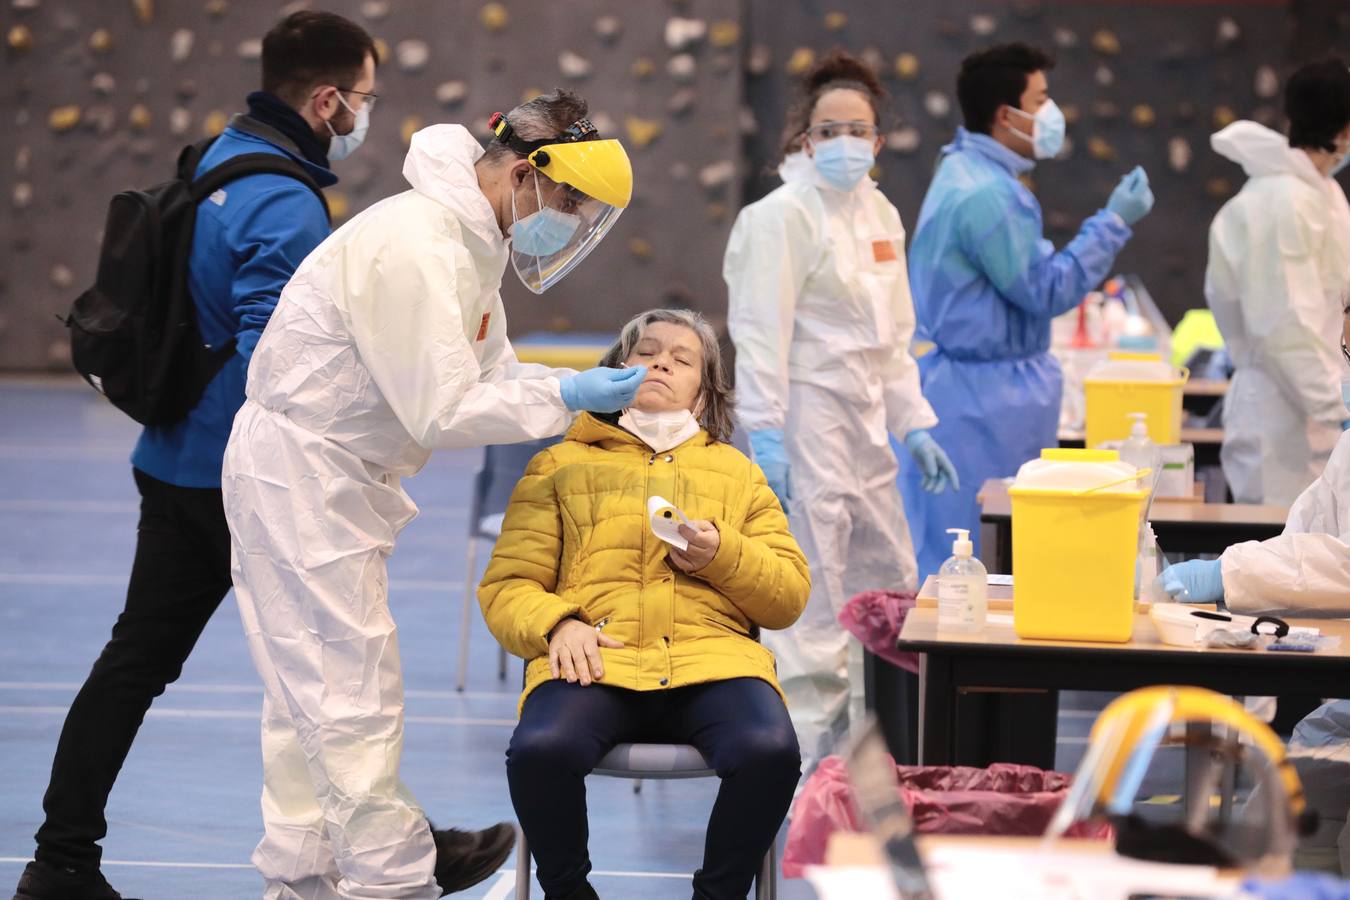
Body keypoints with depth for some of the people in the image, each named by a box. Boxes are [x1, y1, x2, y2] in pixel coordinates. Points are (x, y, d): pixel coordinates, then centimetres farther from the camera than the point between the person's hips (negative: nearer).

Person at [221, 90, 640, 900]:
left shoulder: (470, 243, 8)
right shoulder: (413, 248, -25)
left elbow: (488, 373, 12)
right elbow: (443, 411, -26)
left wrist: (590, 390, -2)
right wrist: (565, 396, -19)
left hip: (335, 476, 11)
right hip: (299, 470, -10)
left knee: (312, 683, 14)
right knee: (356, 684, -4)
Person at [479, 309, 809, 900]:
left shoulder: (736, 471, 27)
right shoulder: (560, 465, 23)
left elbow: (791, 596, 19)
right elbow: (507, 586, 13)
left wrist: (722, 555, -1)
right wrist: (557, 624, -9)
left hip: (712, 654, 1)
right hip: (596, 659, -1)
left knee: (771, 751, -33)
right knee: (538, 750, -35)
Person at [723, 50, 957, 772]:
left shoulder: (880, 214, 14)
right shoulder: (783, 216, -11)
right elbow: (762, 334, -16)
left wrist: (915, 426, 16)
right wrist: (765, 437, -22)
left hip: (862, 424, 9)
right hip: (806, 416, -9)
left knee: (890, 585, 15)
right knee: (812, 597, -8)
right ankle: (800, 761, -1)